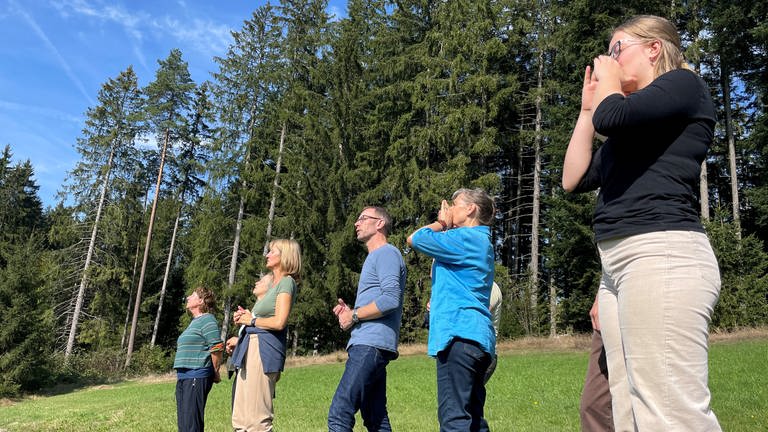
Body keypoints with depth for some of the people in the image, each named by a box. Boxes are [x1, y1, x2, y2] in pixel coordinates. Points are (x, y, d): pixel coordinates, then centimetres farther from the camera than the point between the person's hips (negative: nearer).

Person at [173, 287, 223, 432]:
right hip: (183, 376, 10)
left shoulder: (207, 320, -8)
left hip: (197, 376, -10)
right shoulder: (194, 322, 22)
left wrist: (215, 373, -8)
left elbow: (217, 348, -16)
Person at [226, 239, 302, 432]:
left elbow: (279, 322, -17)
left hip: (264, 350, -10)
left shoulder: (286, 282, -5)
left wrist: (251, 320, -4)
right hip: (251, 348, 10)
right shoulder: (274, 284, 24)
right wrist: (241, 339, 12)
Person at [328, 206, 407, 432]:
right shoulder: (374, 257, 27)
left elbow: (391, 299, -19)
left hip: (371, 345, -10)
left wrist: (354, 315, -10)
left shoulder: (386, 253, -4)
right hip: (366, 344, 10)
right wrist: (349, 312, 10)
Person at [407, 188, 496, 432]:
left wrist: (441, 223, 8)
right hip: (478, 336, 10)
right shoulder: (481, 242, 23)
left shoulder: (465, 238, -8)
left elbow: (414, 239, -5)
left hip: (459, 334, -10)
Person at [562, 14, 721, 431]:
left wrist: (608, 80, 6)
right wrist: (587, 107, 25)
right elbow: (574, 179, 23)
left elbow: (611, 116, -16)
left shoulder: (683, 83, 4)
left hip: (662, 253, -9)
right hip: (617, 263, 9)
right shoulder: (631, 126, 28)